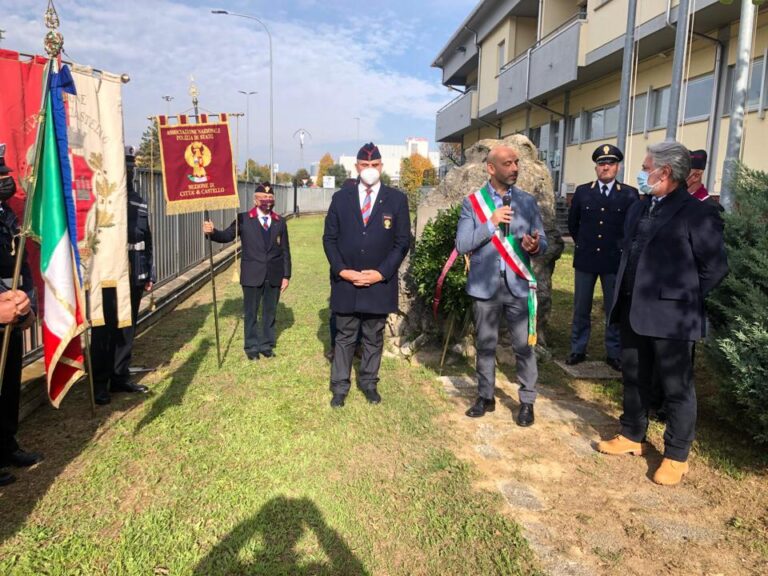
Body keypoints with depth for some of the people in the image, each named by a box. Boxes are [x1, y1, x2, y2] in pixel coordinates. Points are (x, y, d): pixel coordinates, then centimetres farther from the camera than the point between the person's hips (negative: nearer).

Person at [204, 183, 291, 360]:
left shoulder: (280, 222, 6)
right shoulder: (243, 219, -1)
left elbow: (285, 251, 5)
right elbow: (227, 236, -2)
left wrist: (286, 275, 2)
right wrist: (212, 232, -24)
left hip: (274, 276, 2)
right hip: (252, 275, -2)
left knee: (270, 312, 12)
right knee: (251, 313, 8)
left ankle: (267, 345, 26)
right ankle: (252, 347, 22)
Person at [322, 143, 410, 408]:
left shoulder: (397, 199, 0)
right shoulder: (341, 197, 4)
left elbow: (402, 242, -1)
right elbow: (329, 238, 4)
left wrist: (382, 272, -11)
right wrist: (341, 270, -9)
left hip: (379, 283, 0)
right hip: (345, 281, 1)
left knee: (374, 338, 13)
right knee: (344, 338, 10)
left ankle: (369, 382, 29)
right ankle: (339, 386, 21)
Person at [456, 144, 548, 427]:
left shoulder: (528, 201, 4)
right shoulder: (472, 202, -1)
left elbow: (543, 242, 5)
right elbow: (462, 245, -9)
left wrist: (535, 246, -18)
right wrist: (491, 223, -18)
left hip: (518, 284, 1)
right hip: (485, 285, 0)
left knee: (524, 346, 3)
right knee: (485, 345, 11)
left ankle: (527, 401, 19)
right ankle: (485, 397, 27)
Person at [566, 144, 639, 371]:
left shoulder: (629, 194, -3)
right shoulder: (582, 191, 3)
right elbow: (572, 223, 15)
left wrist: (621, 249, 3)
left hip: (614, 260, -1)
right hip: (585, 259, 2)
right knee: (581, 309, 8)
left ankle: (614, 353, 18)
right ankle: (578, 350, 19)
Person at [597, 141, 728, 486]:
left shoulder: (698, 215, -11)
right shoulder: (637, 210, 12)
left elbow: (715, 267, -9)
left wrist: (685, 299, -5)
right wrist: (624, 298, 11)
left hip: (670, 317, -7)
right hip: (633, 312, 7)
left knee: (677, 388, 6)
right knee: (634, 379, 18)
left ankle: (676, 456, 20)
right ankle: (632, 436, 35)